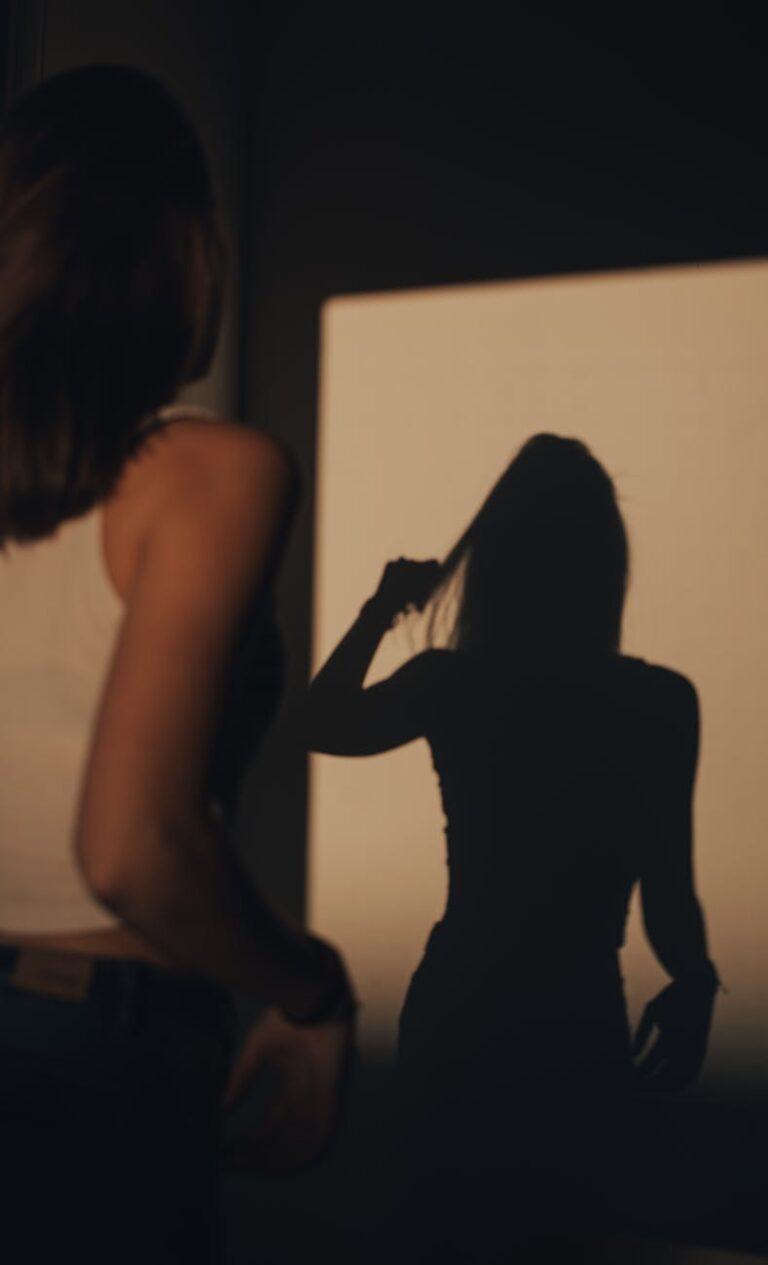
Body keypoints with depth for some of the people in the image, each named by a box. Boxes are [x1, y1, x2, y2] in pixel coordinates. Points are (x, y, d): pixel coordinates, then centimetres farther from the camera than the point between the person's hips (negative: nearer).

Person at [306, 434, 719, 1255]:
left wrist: (380, 610, 17)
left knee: (451, 1233, 16)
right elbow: (668, 896, -10)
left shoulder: (450, 685, -7)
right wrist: (692, 989, 6)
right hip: (575, 1024, -2)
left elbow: (321, 723, 11)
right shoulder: (658, 703, -11)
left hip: (458, 1010, 2)